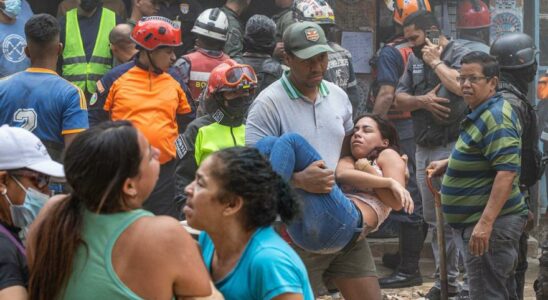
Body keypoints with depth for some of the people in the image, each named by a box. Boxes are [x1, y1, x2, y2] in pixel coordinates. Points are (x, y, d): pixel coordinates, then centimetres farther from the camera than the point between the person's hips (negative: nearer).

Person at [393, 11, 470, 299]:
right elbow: (400, 100, 11)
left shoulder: (460, 54, -7)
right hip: (423, 149, 8)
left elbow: (461, 86, -25)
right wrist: (422, 100, -9)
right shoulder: (414, 60, 15)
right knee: (434, 219, 12)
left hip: (451, 148, -8)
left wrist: (436, 61, -12)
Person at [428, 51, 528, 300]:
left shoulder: (496, 118, -18)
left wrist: (485, 223, -32)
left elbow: (507, 172, -27)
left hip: (489, 224, -11)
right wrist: (448, 164, 22)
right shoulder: (481, 113, 16)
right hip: (477, 221, 11)